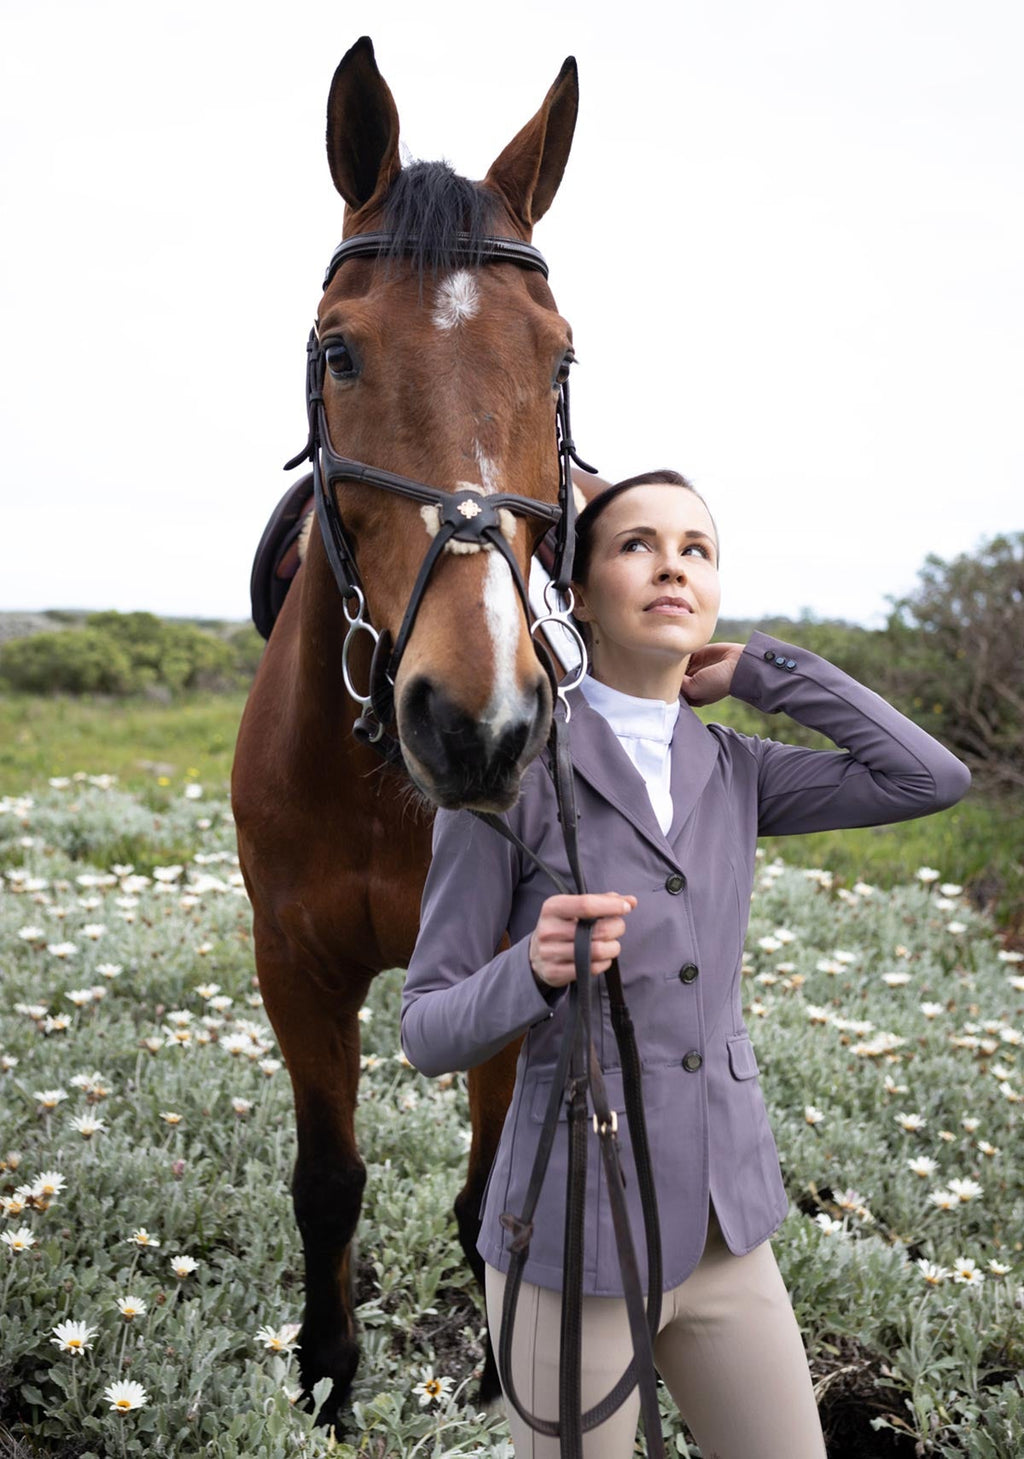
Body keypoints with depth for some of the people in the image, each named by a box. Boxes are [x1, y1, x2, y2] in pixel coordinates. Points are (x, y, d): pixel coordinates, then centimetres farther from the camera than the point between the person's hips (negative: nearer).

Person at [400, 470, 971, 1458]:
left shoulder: (730, 771, 4)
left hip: (725, 1221, 5)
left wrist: (758, 671, -3)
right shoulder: (511, 770, -13)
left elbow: (931, 778, -6)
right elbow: (428, 1031, -10)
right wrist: (535, 969, -31)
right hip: (574, 1229, -5)